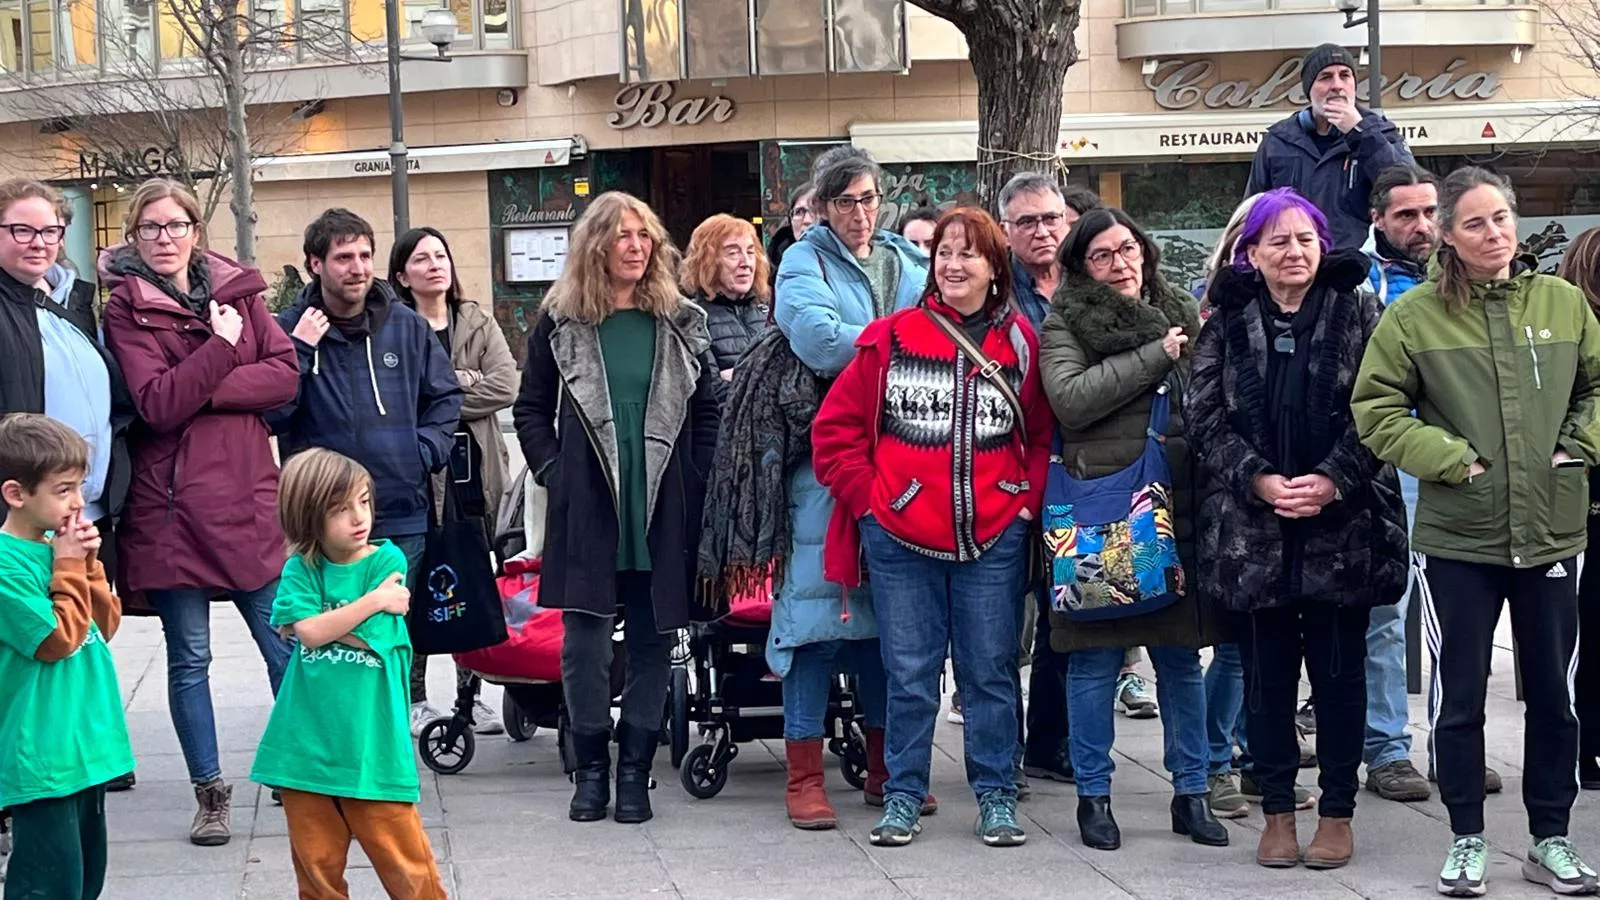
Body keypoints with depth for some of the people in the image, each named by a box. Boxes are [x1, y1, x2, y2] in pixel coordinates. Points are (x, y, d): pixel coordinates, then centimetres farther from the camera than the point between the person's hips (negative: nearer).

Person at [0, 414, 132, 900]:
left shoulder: (60, 545, 7)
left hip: (87, 745, 9)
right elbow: (59, 639, -16)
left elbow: (107, 623, 12)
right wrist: (69, 567, -10)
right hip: (43, 757, -9)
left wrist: (87, 564, -1)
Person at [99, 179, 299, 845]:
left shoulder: (239, 290, 10)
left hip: (250, 501, 3)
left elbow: (285, 376, -2)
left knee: (287, 645, 4)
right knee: (189, 660, 5)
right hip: (172, 508, -2)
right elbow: (156, 405, -13)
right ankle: (210, 795, 15)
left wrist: (203, 391, -12)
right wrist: (220, 348, -15)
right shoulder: (125, 309, 0)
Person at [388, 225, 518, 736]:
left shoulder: (478, 323, 11)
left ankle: (471, 694, 17)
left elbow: (505, 386, -3)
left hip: (475, 471, 4)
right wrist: (465, 382, -14)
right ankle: (414, 698, 10)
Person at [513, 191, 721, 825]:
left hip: (663, 509, 1)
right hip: (586, 507, -1)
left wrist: (695, 483, 1)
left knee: (652, 640, 5)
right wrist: (552, 472, 0)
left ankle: (635, 769, 14)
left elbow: (708, 410, 10)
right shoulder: (561, 322, 4)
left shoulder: (682, 322, 7)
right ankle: (591, 767, 10)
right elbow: (531, 409, 11)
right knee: (584, 637, -3)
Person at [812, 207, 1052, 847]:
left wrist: (1027, 502, -2)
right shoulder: (890, 338, 0)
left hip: (994, 539, 1)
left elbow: (1043, 436, 9)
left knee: (991, 671, 7)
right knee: (910, 674, 7)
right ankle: (903, 794, 18)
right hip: (899, 539, 0)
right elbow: (836, 428, 3)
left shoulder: (1021, 344, 4)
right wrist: (868, 499, -3)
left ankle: (996, 794, 18)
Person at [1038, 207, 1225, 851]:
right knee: (1096, 659, 3)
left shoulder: (1183, 314, 14)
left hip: (1178, 505, 3)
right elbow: (1070, 400, -15)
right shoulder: (1063, 326, 2)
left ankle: (1191, 792, 18)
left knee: (1181, 655, 9)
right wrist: (1155, 355, -12)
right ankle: (1093, 794, 13)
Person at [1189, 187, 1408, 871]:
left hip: (1344, 525, -1)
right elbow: (1206, 418, 1)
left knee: (1339, 670, 5)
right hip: (1251, 526, 1)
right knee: (1266, 673, 7)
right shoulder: (1226, 322, 6)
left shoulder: (1359, 313, 2)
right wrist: (1259, 481, -12)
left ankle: (1338, 813, 15)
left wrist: (1332, 482, -15)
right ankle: (1277, 810, 17)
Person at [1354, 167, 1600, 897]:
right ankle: (1467, 841, 20)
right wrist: (1445, 458, -11)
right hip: (1455, 538, -2)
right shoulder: (1416, 313, -5)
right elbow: (1375, 407, -3)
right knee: (1458, 694, 6)